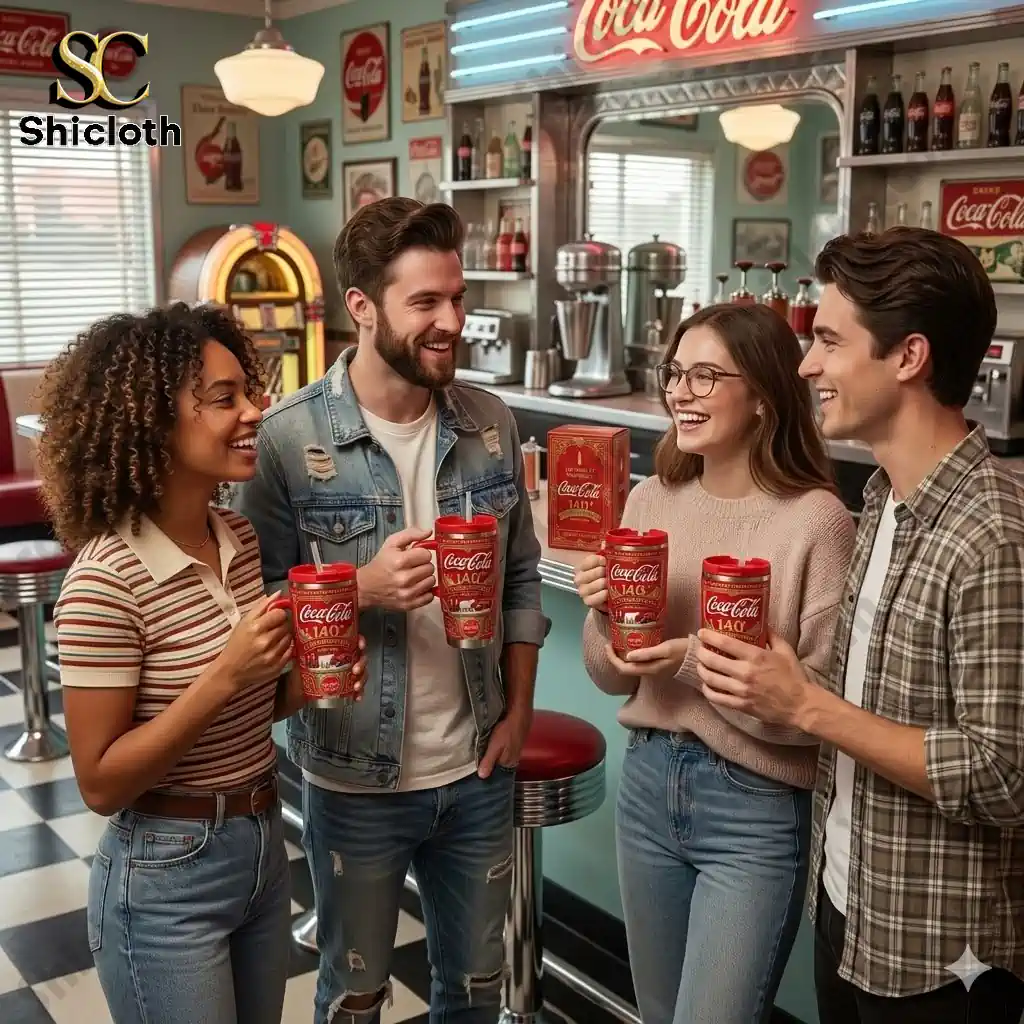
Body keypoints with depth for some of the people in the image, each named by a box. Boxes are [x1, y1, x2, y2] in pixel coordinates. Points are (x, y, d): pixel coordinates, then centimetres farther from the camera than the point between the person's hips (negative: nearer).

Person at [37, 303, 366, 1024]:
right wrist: (224, 676, -28)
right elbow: (101, 783, -18)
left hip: (265, 849, 7)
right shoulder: (105, 582, -23)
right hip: (165, 881, -7)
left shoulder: (242, 538, -2)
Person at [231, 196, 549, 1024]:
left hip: (478, 768, 4)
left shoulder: (492, 424, -2)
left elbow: (521, 578, 5)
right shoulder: (288, 439, -16)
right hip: (355, 778, -3)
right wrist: (364, 590, -27)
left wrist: (518, 709, 1)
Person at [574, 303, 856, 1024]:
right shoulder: (652, 500, 0)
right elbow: (613, 677, 7)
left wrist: (699, 660, -25)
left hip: (757, 811, -6)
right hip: (648, 783, 6)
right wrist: (603, 614, -13)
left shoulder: (816, 521, -17)